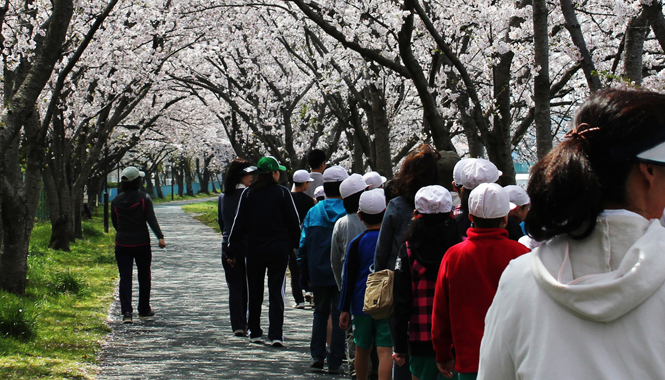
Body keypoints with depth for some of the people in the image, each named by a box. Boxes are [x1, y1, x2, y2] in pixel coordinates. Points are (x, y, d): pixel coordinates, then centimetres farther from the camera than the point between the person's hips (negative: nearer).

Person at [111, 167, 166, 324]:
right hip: (142, 243, -2)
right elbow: (151, 219, -14)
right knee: (144, 277, 13)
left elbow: (114, 223, 13)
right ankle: (144, 310, 21)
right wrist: (160, 237, -18)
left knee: (125, 277, 0)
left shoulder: (116, 201, 4)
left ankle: (126, 311, -13)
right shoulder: (144, 198, -5)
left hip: (122, 244, 2)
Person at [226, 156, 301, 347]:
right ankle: (276, 335, -8)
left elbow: (239, 223, 0)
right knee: (276, 291, 0)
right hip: (278, 249, -2)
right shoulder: (282, 193, -5)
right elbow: (294, 222, -2)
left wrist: (232, 251, 4)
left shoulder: (248, 193, 0)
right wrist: (297, 245, 10)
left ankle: (255, 332, 21)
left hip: (253, 249, 2)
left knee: (254, 292, 14)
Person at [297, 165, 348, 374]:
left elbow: (304, 245, 5)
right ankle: (335, 362, 4)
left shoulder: (313, 212, 2)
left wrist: (306, 271, 13)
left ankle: (317, 357, 11)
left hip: (318, 273, 3)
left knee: (320, 312, 17)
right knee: (339, 316, 3)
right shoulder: (348, 212, -8)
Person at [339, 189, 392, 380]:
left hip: (362, 304, 1)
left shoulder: (357, 243, -2)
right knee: (385, 351, -7)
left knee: (362, 350, 15)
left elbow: (349, 278, -1)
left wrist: (344, 309, 5)